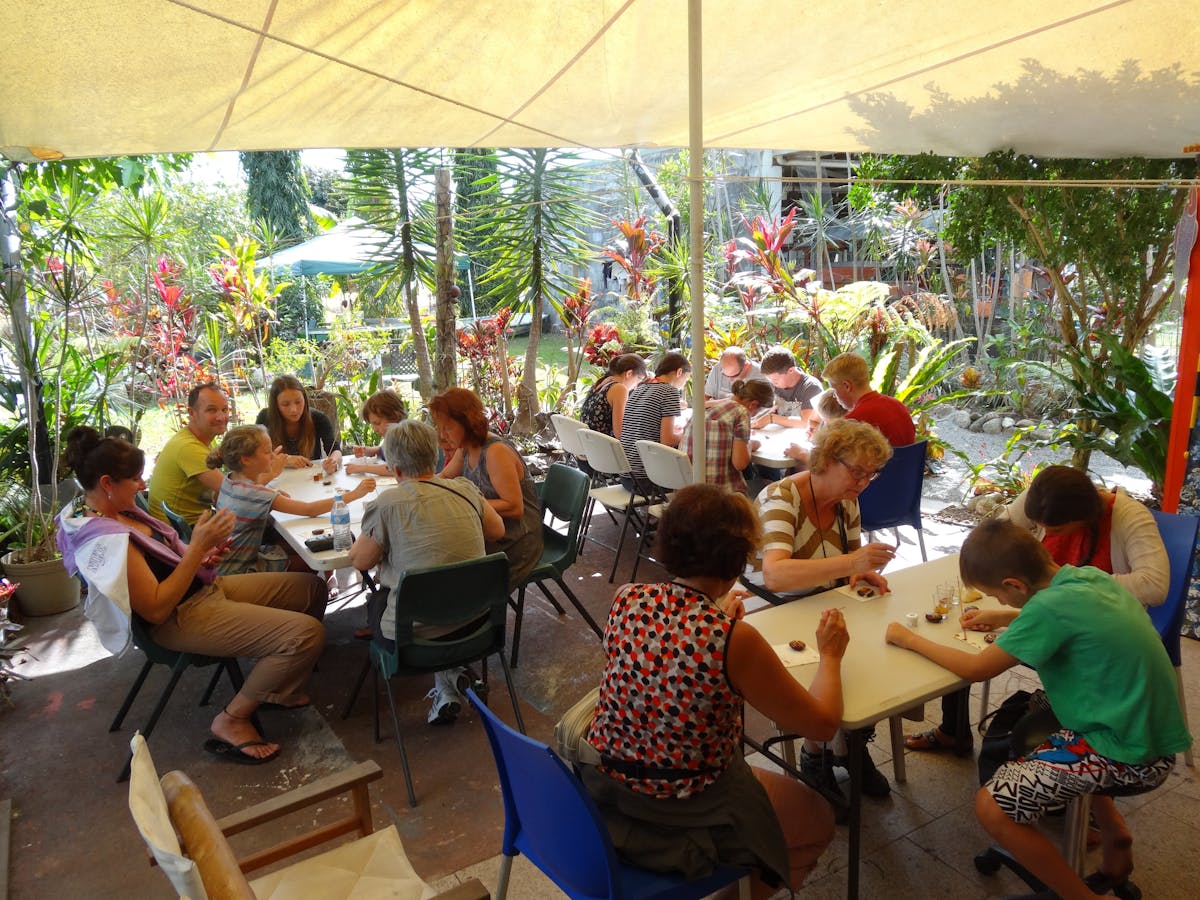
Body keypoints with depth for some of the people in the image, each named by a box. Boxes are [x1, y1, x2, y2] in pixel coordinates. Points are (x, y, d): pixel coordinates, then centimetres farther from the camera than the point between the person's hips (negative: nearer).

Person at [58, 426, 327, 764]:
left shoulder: (114, 510, 5)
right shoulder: (104, 540, -24)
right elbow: (156, 609, -25)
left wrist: (200, 557, -1)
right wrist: (197, 547, -26)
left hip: (204, 586, 10)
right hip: (180, 618, -10)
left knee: (311, 587, 10)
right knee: (307, 634, -24)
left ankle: (278, 685, 23)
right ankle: (232, 720, -5)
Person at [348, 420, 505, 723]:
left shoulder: (386, 504, -15)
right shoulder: (465, 489, -3)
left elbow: (359, 561, -3)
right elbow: (497, 530, 13)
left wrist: (374, 535, 15)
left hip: (415, 633, -5)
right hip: (473, 619, 5)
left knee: (375, 604, 29)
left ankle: (446, 685, 18)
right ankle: (454, 675, 18)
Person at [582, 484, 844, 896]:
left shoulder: (626, 599, -12)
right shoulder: (735, 640, -28)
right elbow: (822, 724, -13)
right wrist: (830, 655, 3)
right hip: (683, 813, -6)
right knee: (818, 820, 22)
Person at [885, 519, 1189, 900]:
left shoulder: (1051, 607, -25)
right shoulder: (1090, 575, -2)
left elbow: (975, 669, -16)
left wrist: (909, 639, -5)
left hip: (1128, 756, -9)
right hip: (1151, 732, 9)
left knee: (991, 806, -12)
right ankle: (1113, 831, 31)